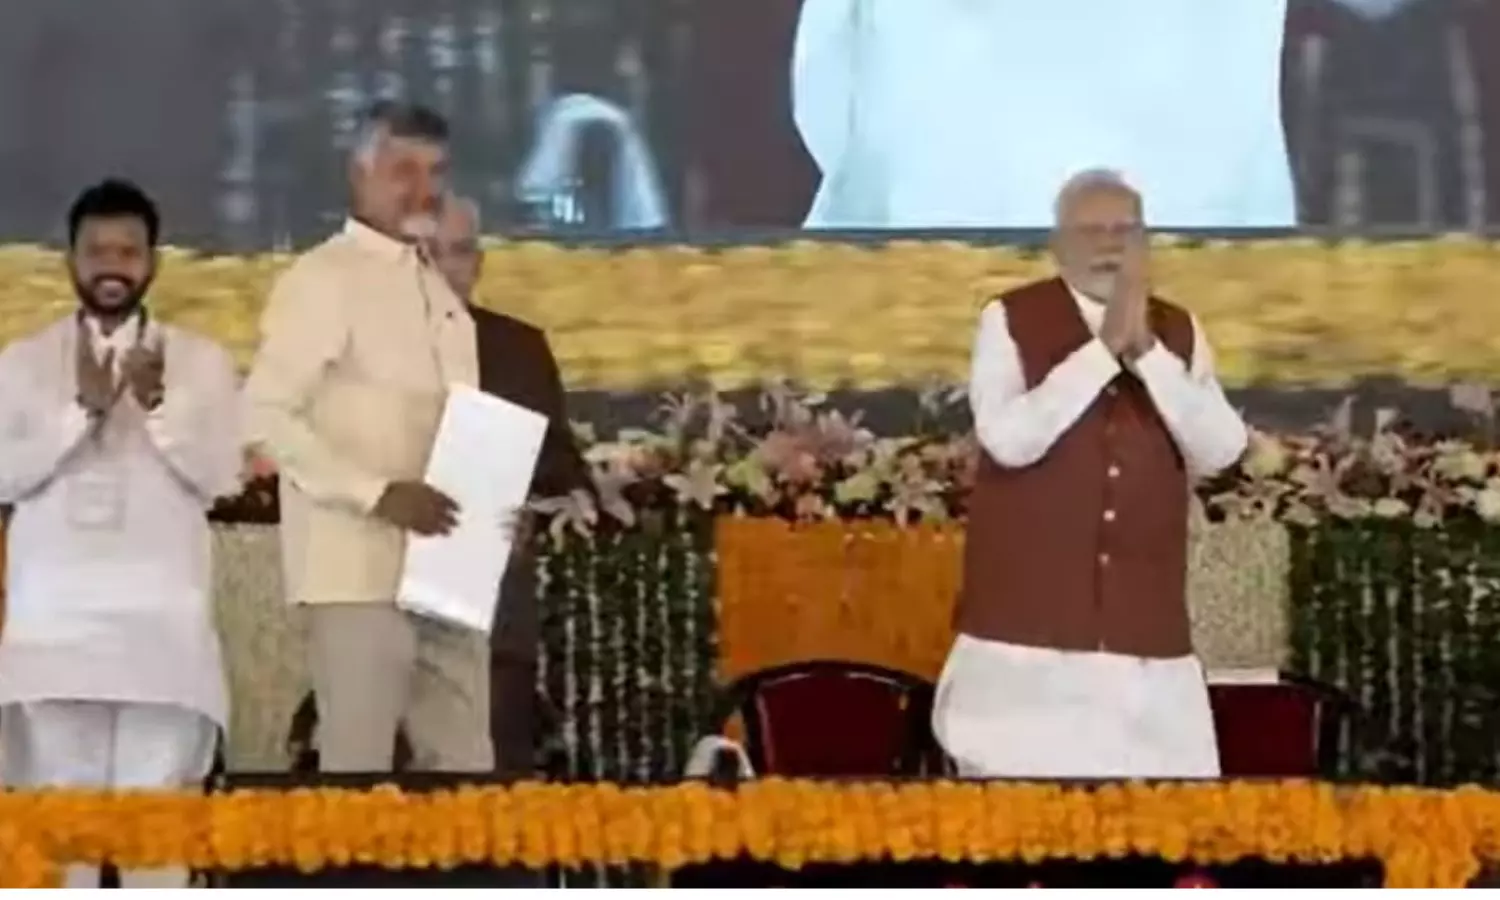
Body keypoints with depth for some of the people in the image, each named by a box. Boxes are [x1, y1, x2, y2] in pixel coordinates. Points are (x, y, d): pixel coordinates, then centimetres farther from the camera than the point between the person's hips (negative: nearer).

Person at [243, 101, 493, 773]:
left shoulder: (437, 289, 18)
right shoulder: (322, 278, -6)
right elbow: (265, 413, -14)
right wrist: (378, 494, -21)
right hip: (360, 569, -8)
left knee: (464, 764, 7)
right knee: (357, 765, -6)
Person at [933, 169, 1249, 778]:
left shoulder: (1178, 332, 9)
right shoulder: (1010, 321, 0)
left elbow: (1221, 451, -4)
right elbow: (1008, 438, -15)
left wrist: (1146, 351, -13)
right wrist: (1103, 350, -16)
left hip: (1143, 619, 3)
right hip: (1028, 613, -3)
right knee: (1019, 769, -5)